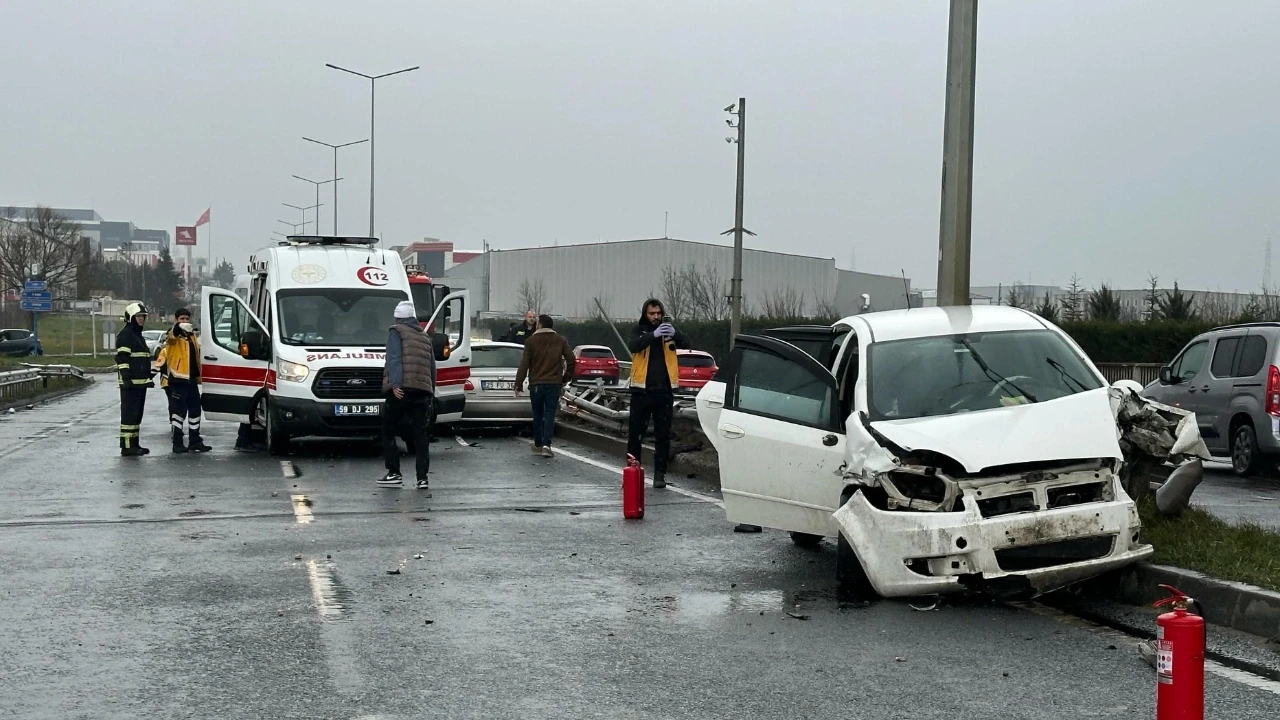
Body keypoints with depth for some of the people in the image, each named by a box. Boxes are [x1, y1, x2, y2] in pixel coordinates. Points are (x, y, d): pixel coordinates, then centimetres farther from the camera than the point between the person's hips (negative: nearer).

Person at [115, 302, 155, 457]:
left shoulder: (139, 335, 23)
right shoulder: (125, 334, -9)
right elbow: (122, 358, -18)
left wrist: (148, 377, 29)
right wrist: (126, 378, -24)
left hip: (140, 382, 10)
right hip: (130, 383, -10)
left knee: (137, 414, 14)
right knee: (129, 414, -11)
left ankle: (134, 444, 20)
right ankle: (127, 446, -11)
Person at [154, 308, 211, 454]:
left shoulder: (192, 334, 17)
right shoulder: (173, 334, -8)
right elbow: (172, 335, -33)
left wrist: (199, 374, 23)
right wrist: (179, 327, -54)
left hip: (191, 378, 8)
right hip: (178, 379, -8)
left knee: (195, 409, 11)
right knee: (179, 410, -7)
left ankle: (195, 441, 20)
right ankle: (177, 443, -1)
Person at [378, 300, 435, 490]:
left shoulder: (396, 332, 4)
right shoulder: (425, 337, 22)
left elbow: (394, 359, -11)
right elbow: (432, 367, 19)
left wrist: (395, 384, -20)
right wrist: (431, 393, 21)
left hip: (400, 390, -5)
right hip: (423, 390, 5)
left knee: (388, 432, 6)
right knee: (421, 434, 5)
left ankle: (394, 474, 1)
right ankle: (422, 478, -1)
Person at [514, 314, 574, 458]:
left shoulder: (531, 341, -2)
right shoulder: (560, 341, 6)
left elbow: (524, 364, -5)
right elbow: (571, 359, 1)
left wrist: (518, 384, -1)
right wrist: (566, 378, 13)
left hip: (536, 384, -1)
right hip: (554, 384, 1)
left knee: (538, 415, 11)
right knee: (550, 414, -1)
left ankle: (538, 445, 18)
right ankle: (546, 445, -14)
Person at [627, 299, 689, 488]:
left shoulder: (669, 328, 5)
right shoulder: (639, 330, 1)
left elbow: (686, 344, -10)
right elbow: (634, 346, -19)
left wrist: (674, 334, -31)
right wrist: (654, 334, -34)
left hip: (664, 390, 1)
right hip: (641, 390, -1)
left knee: (663, 435, 3)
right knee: (635, 433, 4)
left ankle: (660, 474, 8)